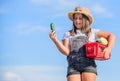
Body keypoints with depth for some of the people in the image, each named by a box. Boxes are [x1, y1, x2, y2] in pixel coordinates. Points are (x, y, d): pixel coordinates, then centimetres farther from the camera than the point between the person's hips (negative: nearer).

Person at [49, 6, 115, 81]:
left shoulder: (92, 32, 17)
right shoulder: (68, 34, 18)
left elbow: (111, 36, 18)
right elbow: (66, 52, 3)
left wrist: (109, 49, 1)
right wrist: (55, 40, -11)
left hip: (88, 64, 0)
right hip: (73, 66, 1)